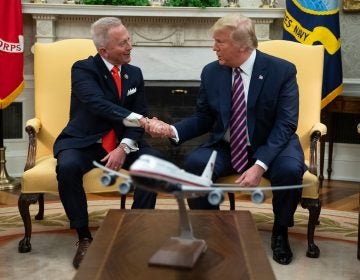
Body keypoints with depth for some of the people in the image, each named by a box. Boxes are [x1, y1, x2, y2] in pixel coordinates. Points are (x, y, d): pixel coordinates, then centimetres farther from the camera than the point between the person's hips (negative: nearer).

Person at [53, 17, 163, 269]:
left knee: (156, 162, -23)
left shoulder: (135, 74, 7)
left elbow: (139, 115, 2)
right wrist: (140, 120, -39)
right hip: (85, 142, -3)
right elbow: (99, 104, -27)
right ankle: (84, 237, -18)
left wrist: (124, 148, -17)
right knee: (67, 167, -35)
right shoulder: (83, 69, -9)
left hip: (122, 143, 4)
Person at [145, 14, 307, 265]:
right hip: (225, 147, 2)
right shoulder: (211, 72, -2)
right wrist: (172, 130, -15)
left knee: (289, 170, -33)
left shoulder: (282, 70, -12)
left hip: (270, 147, -2)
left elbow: (285, 124, -17)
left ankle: (280, 233, -2)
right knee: (194, 163, -27)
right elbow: (203, 118, 5)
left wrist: (259, 166, -29)